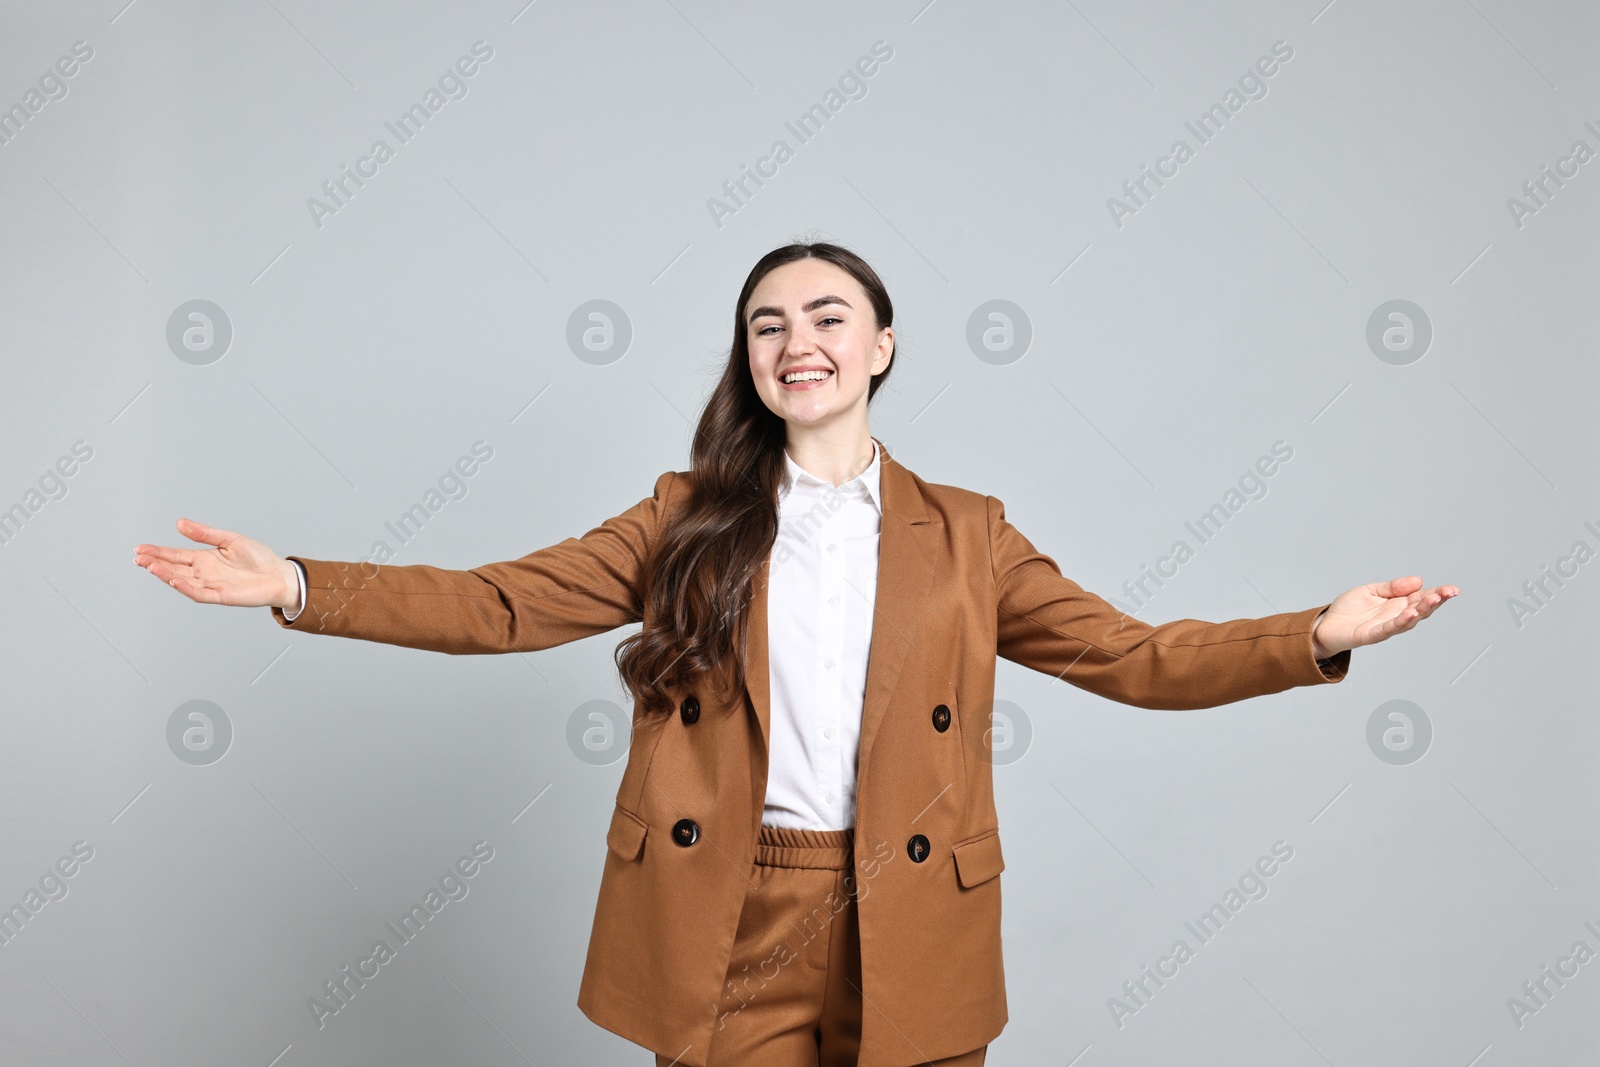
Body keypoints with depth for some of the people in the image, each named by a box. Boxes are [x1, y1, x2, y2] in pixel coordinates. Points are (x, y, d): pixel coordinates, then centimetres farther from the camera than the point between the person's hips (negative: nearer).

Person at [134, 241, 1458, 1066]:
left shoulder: (964, 534, 5)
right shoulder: (689, 518, 4)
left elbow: (1136, 658, 3)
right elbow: (500, 602, -1)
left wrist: (1321, 634, -10)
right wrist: (296, 585, -11)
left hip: (905, 931, 1)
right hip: (721, 928, 0)